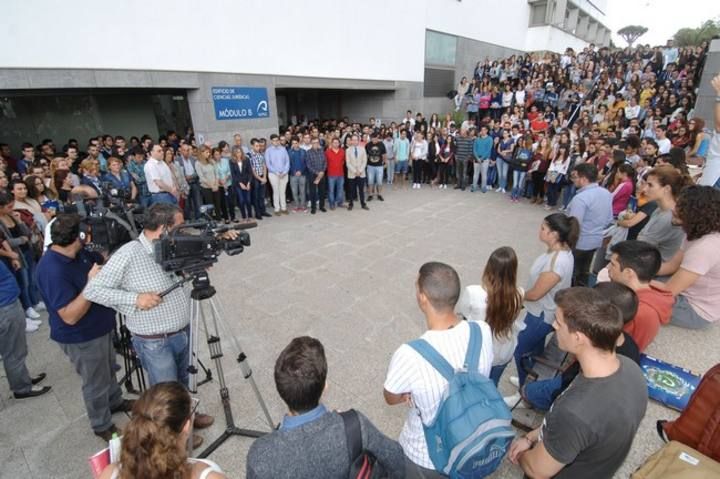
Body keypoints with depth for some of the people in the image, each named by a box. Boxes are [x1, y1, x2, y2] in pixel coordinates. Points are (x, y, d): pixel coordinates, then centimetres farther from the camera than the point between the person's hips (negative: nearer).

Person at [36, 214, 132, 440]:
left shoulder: (78, 252, -7)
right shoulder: (53, 271, -32)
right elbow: (70, 316, -32)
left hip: (101, 327, 8)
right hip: (81, 339, -8)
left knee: (108, 370, 28)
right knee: (96, 383, 13)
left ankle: (115, 402, 52)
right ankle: (102, 426, 36)